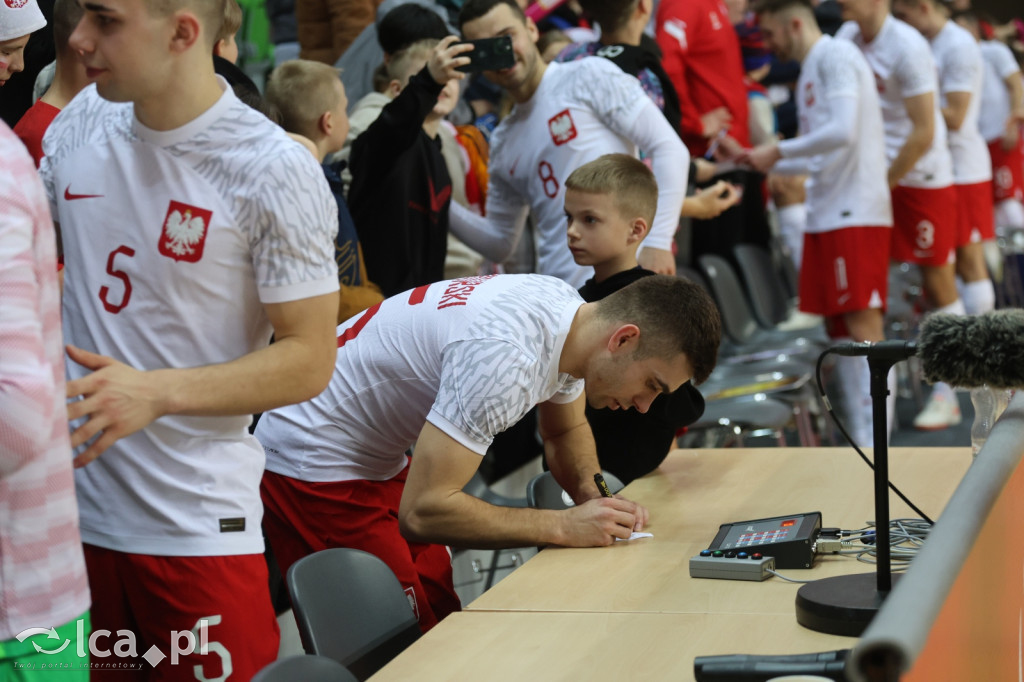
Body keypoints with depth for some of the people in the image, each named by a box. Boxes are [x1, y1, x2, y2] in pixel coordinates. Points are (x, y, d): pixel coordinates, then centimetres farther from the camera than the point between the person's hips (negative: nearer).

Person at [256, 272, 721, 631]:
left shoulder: (571, 313, -5)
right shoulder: (504, 357, -34)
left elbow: (566, 430, 15)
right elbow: (423, 512, -33)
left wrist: (593, 494, -7)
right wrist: (564, 528, -29)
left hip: (380, 460, 9)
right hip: (312, 468, -9)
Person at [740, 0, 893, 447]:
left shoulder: (834, 55, -7)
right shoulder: (811, 69, 20)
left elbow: (842, 132, -21)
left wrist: (778, 152, -10)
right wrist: (765, 163, 16)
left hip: (855, 213, -10)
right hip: (827, 214, 10)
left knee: (862, 326, -10)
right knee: (838, 326, 9)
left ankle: (876, 444, -10)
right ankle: (858, 440, 13)